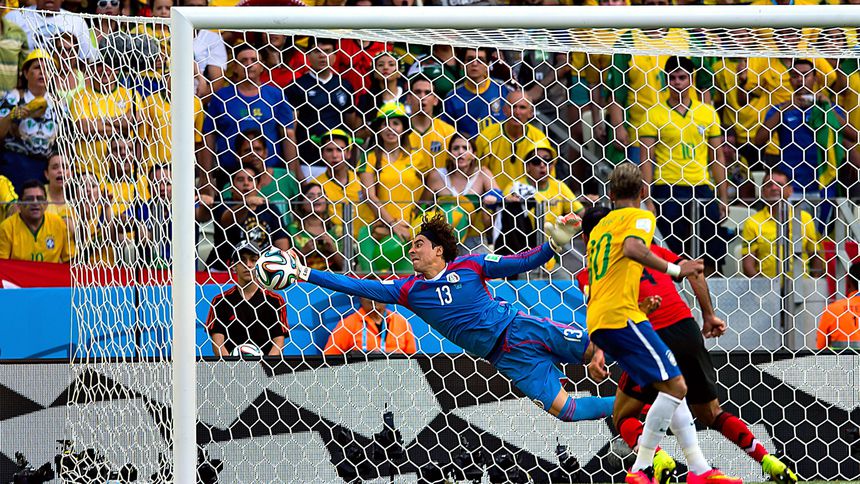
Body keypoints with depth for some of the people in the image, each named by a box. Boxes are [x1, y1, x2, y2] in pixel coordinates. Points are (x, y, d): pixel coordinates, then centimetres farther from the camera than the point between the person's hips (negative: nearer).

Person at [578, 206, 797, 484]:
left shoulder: (588, 273, 7)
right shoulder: (647, 249, 20)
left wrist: (597, 353, -24)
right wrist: (709, 315, 17)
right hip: (689, 331, 5)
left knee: (623, 417, 11)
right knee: (710, 414, 22)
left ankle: (659, 460, -18)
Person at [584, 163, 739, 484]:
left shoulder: (599, 227, 27)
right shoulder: (641, 216, 2)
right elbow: (632, 249, -22)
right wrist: (675, 270, -18)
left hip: (597, 321, 9)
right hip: (622, 314, -9)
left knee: (671, 387, 12)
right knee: (675, 385, -12)